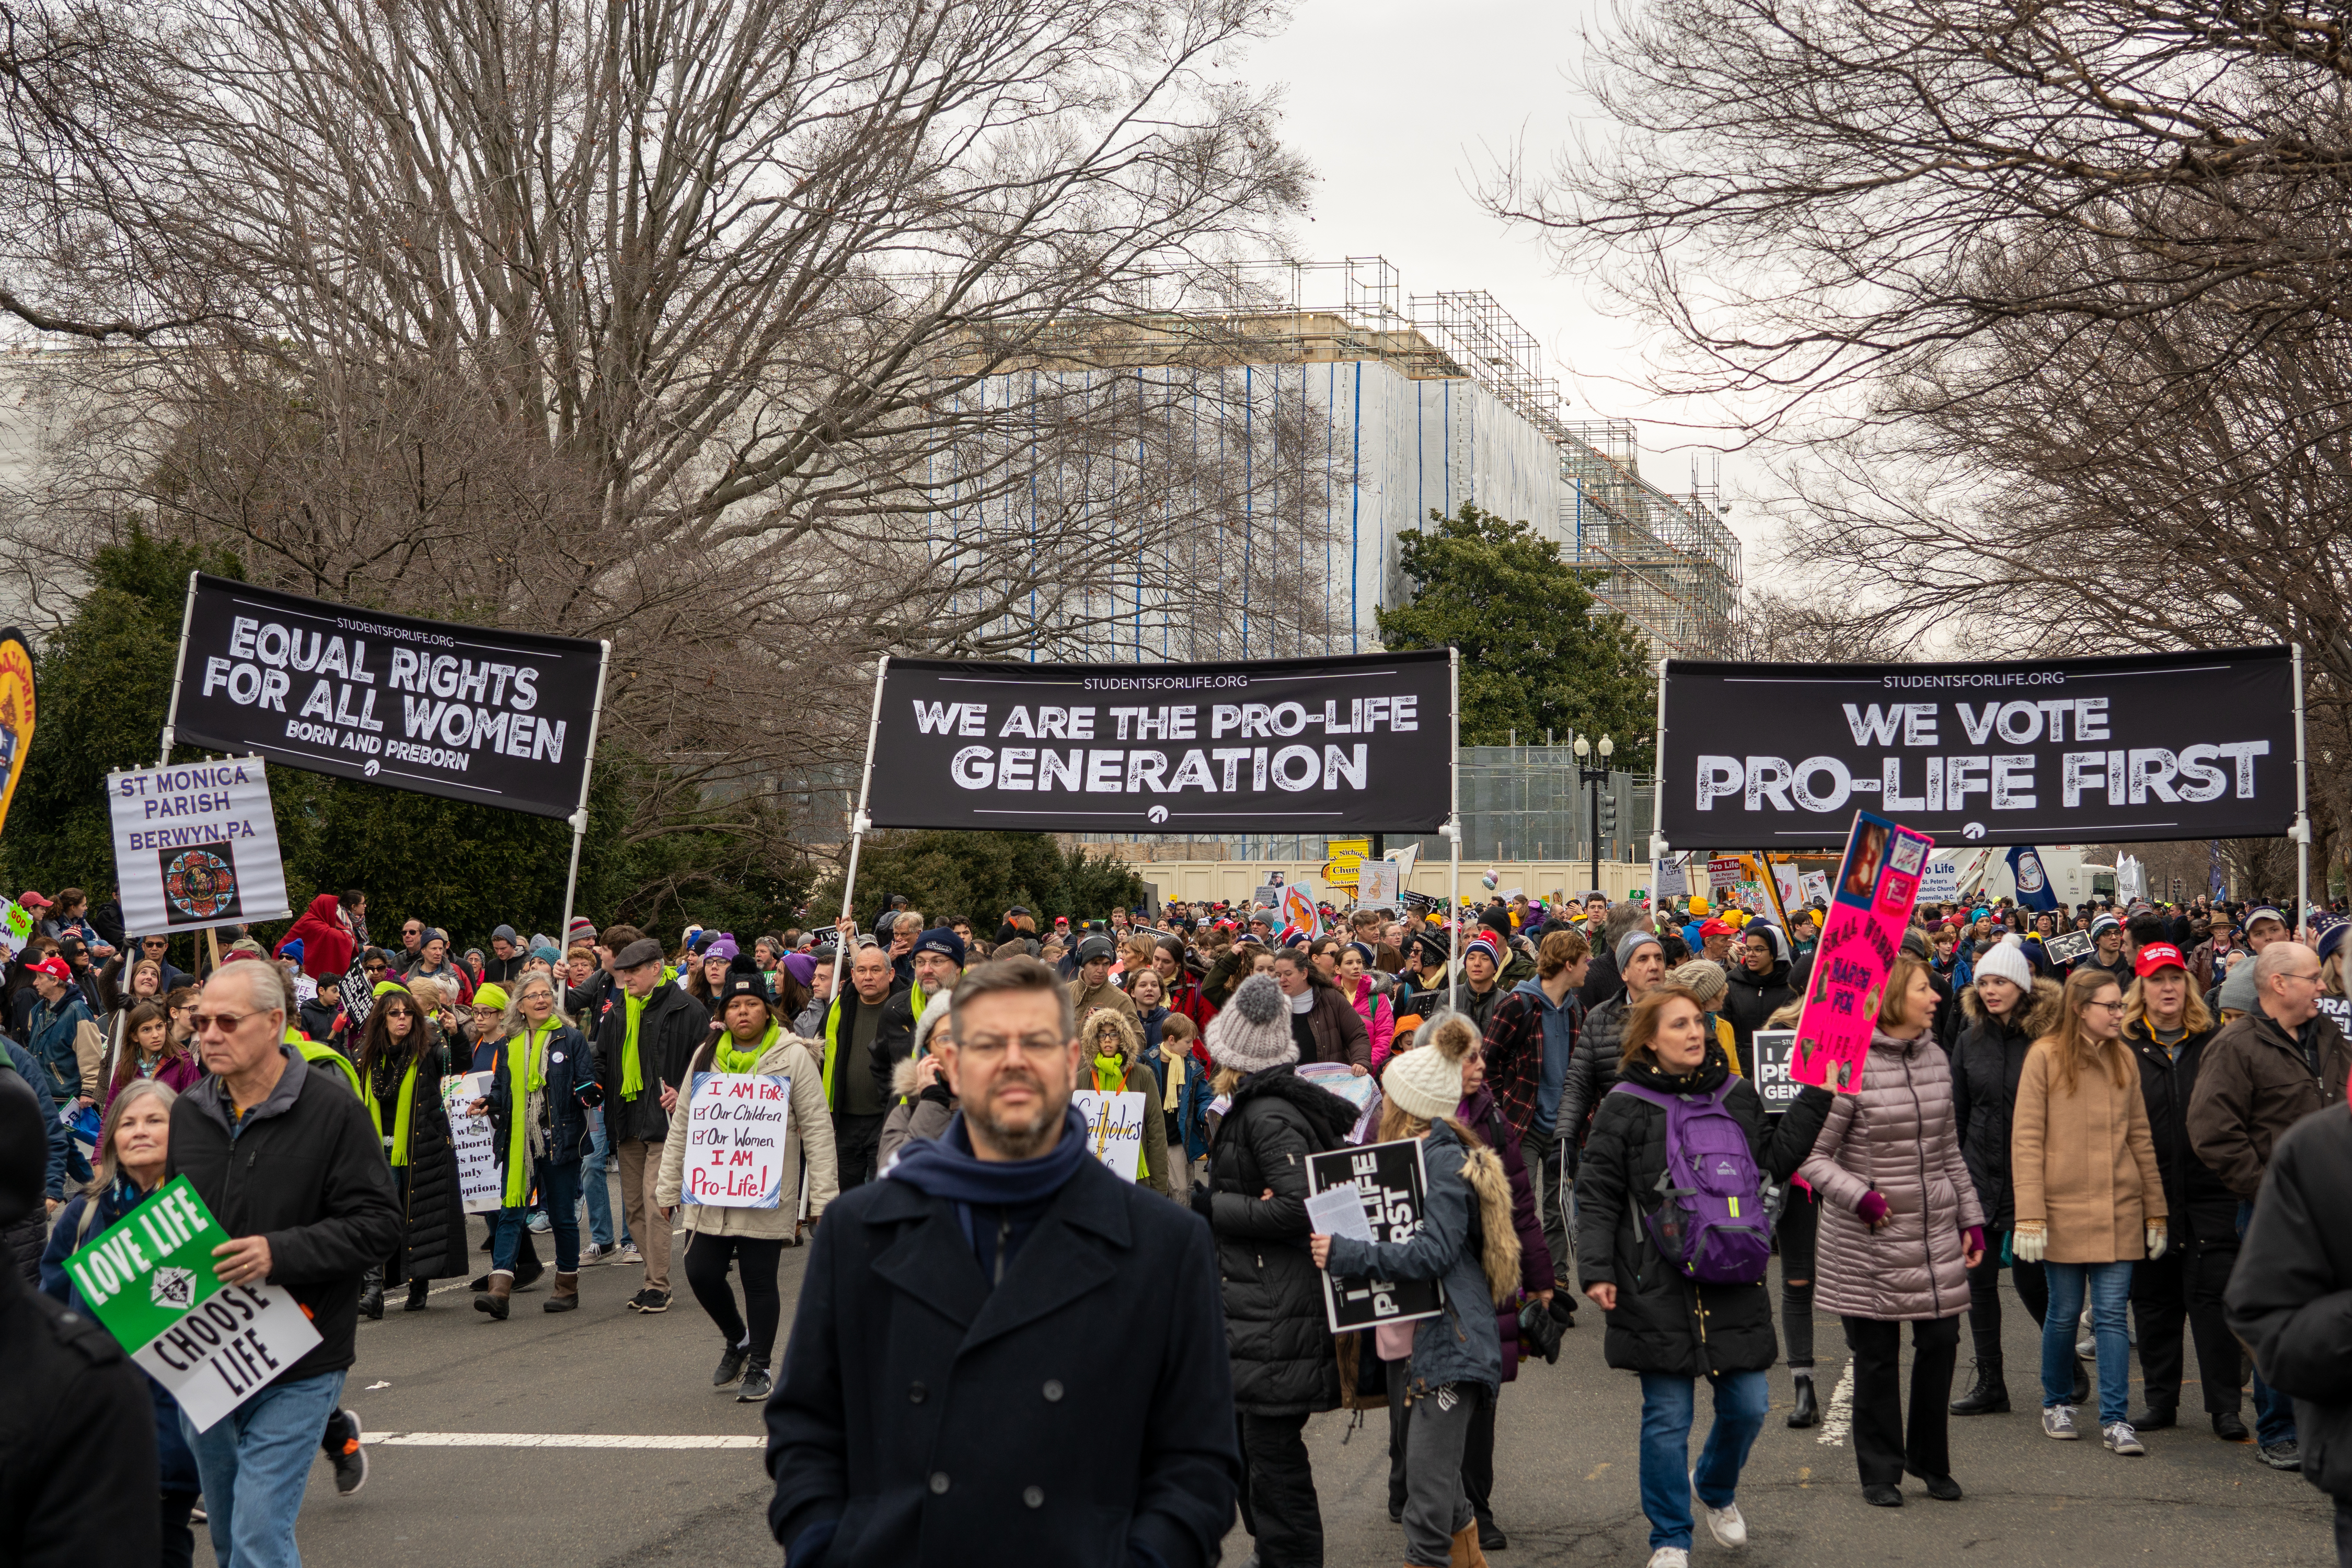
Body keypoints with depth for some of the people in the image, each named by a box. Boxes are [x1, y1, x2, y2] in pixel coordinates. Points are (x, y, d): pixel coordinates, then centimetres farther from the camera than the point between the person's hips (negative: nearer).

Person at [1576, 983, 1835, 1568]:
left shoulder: (1736, 1095, 8)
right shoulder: (1625, 1107, -5)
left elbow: (1774, 1161, 14)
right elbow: (1597, 1195, -4)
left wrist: (1815, 1097, 9)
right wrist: (1596, 1270, -12)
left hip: (1734, 1278, 4)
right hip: (1658, 1287, -4)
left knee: (1748, 1405, 7)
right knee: (1668, 1417, 1)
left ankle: (1715, 1487, 39)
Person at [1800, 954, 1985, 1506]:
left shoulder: (1935, 1058, 8)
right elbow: (1812, 1154, -10)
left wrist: (1971, 1218, 15)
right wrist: (1859, 1196, -20)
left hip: (1936, 1233, 5)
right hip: (1870, 1239, -5)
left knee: (1941, 1344, 5)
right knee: (1876, 1357, 4)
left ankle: (1931, 1461, 24)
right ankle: (1880, 1472, 19)